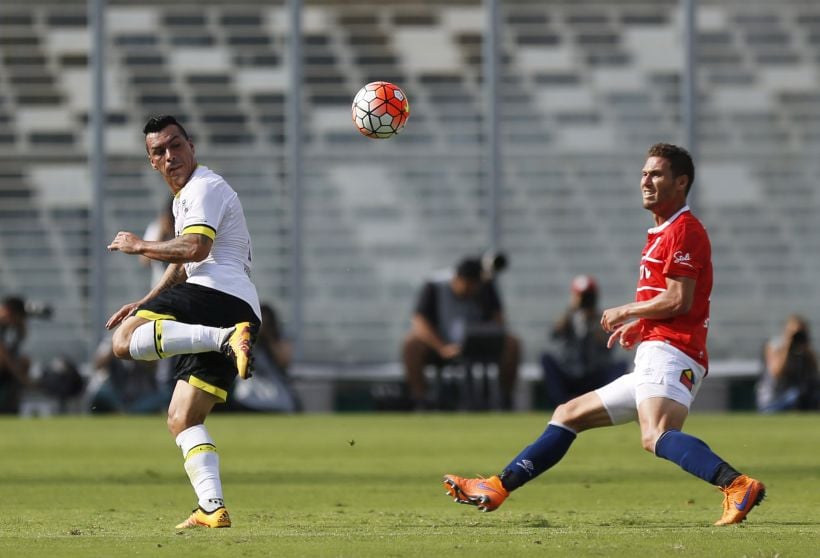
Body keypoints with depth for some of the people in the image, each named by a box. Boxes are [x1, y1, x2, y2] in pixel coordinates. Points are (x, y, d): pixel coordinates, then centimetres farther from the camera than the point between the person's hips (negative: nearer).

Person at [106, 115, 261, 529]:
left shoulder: (205, 187, -1)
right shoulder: (183, 198, 31)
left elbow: (194, 247, -17)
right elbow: (183, 263, 41)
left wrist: (140, 246, -5)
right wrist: (144, 304, 33)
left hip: (217, 294, -10)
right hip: (241, 315, 10)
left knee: (125, 339, -27)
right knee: (182, 419, 11)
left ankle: (227, 339, -39)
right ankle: (212, 509, -5)